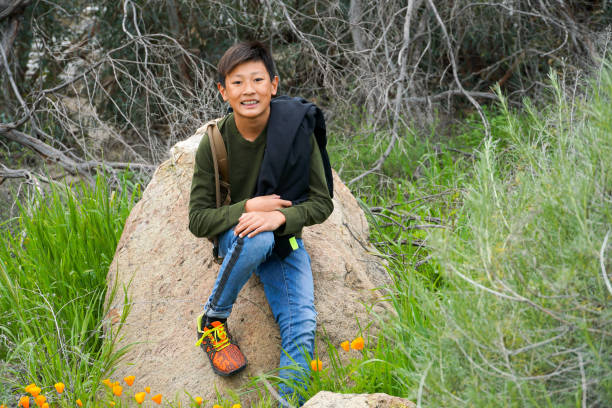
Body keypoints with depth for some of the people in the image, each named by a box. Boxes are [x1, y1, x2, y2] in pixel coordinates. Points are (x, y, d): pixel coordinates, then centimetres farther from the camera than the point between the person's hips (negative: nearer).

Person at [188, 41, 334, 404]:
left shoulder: (297, 129, -15)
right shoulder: (215, 144, -14)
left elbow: (322, 203, -9)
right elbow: (198, 220, -10)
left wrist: (279, 216, -28)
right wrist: (248, 207, -24)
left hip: (285, 240, 1)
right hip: (234, 237, -1)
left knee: (302, 325, -21)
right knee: (256, 237, -37)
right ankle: (212, 323, -16)